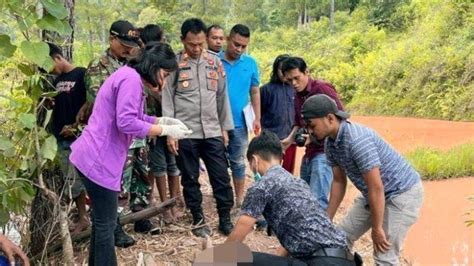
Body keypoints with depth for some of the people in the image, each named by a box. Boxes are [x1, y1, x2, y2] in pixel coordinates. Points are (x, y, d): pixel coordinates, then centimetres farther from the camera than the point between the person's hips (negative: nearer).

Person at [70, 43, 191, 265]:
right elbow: (127, 122, -25)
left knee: (102, 220, 20)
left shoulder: (128, 76, 16)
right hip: (99, 160, -11)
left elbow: (134, 117, 19)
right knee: (106, 223, 0)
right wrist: (165, 130, -16)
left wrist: (164, 121, 6)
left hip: (96, 157, 11)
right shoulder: (131, 79, -17)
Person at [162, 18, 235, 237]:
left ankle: (225, 219, 19)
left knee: (221, 176, 5)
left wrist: (225, 127, 10)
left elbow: (222, 96, 11)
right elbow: (167, 99, -4)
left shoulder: (214, 61, 6)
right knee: (190, 178, 8)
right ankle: (198, 219, 22)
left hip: (212, 131, 3)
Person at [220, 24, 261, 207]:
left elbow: (255, 93, 6)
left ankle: (239, 199, 21)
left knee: (238, 162, 11)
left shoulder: (251, 63, 0)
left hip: (239, 122, 1)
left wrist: (257, 119, 2)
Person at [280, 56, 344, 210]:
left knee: (317, 200, -17)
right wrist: (290, 138, 7)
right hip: (309, 153, 9)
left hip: (325, 152, -9)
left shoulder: (322, 88, -12)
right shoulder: (298, 95, 13)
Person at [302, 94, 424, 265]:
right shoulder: (330, 142, -4)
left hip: (403, 192, -9)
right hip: (375, 193, 9)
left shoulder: (357, 139, -32)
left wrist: (377, 228, -21)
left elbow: (376, 188, -29)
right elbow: (339, 182, 7)